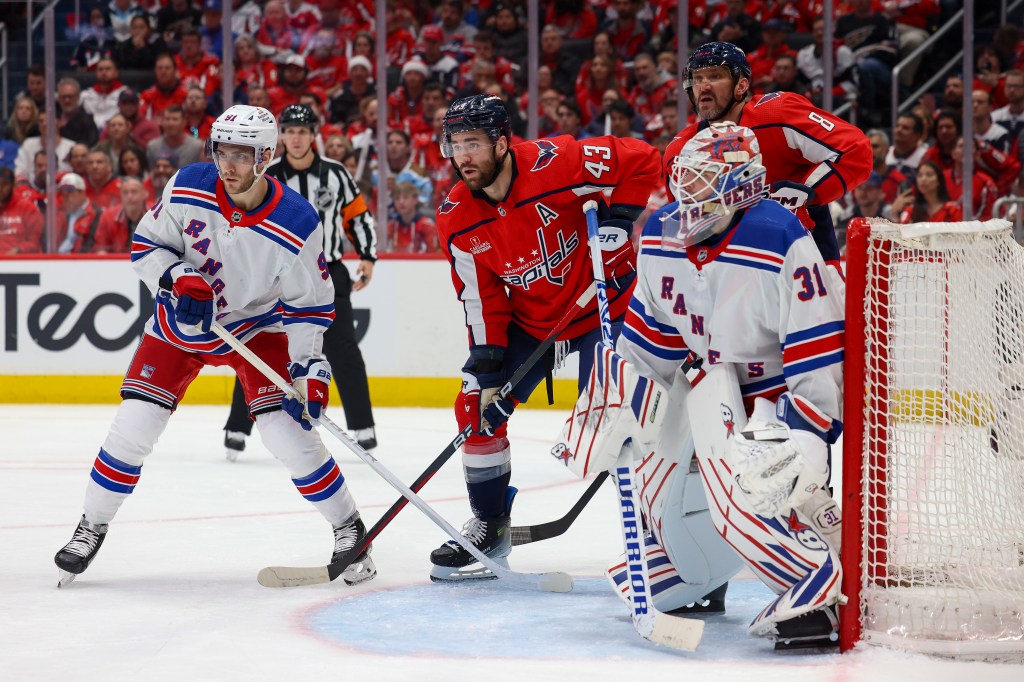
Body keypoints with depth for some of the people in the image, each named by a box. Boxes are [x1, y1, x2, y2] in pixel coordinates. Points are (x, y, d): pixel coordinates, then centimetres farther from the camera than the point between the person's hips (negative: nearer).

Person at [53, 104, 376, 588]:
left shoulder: (297, 225, -24)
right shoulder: (188, 189, -19)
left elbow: (310, 307, -15)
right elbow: (145, 243, -8)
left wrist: (309, 370, -23)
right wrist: (178, 279, -26)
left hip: (255, 326, -2)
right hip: (180, 322, 2)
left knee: (285, 430, -15)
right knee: (134, 425, -5)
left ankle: (348, 529, 2)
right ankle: (91, 529, 13)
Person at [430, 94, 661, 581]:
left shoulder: (555, 164, -27)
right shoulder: (457, 220, -10)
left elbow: (641, 161, -20)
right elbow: (480, 293, -3)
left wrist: (619, 219, -25)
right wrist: (486, 353, -12)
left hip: (600, 305, -5)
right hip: (528, 320, 5)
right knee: (476, 408, -1)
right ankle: (489, 527, 17)